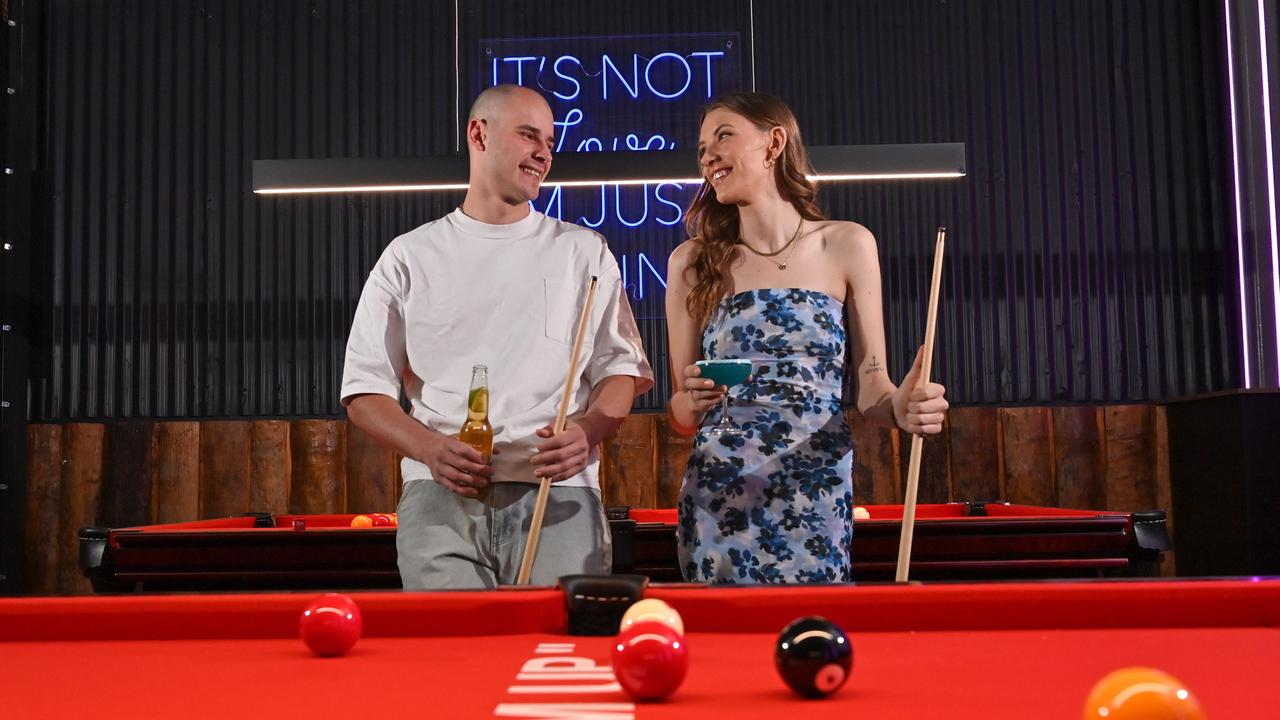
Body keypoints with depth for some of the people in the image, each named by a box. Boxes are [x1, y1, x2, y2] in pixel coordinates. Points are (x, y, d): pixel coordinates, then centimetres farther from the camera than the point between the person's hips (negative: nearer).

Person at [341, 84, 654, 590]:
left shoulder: (584, 251, 14)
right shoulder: (410, 257, 12)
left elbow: (621, 368, 12)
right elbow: (364, 391, 9)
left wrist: (588, 431, -11)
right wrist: (430, 448, -10)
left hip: (558, 494, 0)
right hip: (441, 494, 0)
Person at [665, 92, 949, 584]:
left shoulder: (847, 246, 4)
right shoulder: (692, 262, 6)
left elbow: (871, 387, 4)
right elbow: (681, 414, 9)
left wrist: (901, 407, -17)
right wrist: (693, 400, -12)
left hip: (817, 496, -1)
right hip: (720, 501, 1)